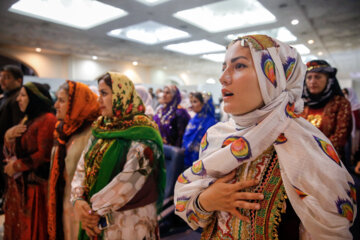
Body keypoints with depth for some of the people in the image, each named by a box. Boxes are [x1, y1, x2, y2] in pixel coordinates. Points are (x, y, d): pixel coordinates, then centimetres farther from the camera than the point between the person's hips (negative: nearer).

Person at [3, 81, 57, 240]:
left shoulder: (47, 120, -13)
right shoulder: (26, 121, 15)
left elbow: (44, 155, -17)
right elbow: (10, 152, 18)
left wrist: (17, 166, -8)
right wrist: (8, 136, -1)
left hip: (35, 187, -8)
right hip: (18, 185, 8)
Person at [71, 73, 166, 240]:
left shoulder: (142, 135, -16)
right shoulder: (100, 129, 6)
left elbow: (129, 179, -22)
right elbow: (82, 167, 3)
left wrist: (96, 210, -17)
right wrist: (79, 200, -12)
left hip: (130, 221, -6)